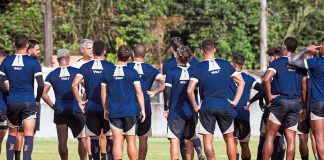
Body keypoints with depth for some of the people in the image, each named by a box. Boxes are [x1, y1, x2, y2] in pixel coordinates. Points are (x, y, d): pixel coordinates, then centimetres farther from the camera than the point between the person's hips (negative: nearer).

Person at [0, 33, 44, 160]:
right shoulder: (33, 62, -4)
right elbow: (41, 85, -8)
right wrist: (37, 99, 8)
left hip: (12, 102, 3)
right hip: (29, 102, -2)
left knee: (12, 133, 16)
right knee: (29, 135, -4)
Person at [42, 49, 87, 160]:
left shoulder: (52, 75, 3)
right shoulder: (76, 72, 1)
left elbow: (43, 93, -4)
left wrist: (53, 106, 4)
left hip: (60, 111, 1)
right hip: (75, 109, -1)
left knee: (62, 141, 6)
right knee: (82, 139, 7)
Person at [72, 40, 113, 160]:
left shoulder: (85, 67, 2)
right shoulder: (110, 66, -2)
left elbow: (74, 84, -8)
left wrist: (79, 101, 1)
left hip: (91, 107, 1)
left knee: (94, 138, 5)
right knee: (110, 136, 5)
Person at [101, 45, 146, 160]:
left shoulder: (107, 72, 3)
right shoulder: (132, 72, -2)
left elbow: (103, 94, 8)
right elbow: (139, 92, -3)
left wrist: (106, 110, 18)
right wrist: (142, 109, 5)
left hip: (113, 112, 1)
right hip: (130, 111, -1)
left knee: (117, 141, -1)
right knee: (131, 141, 5)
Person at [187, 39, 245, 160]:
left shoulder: (199, 68, -3)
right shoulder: (225, 64, 5)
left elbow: (190, 90, -11)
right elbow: (241, 82, 8)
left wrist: (195, 107, 1)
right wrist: (235, 101, 10)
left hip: (207, 106, -2)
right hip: (224, 105, 2)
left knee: (208, 140, 0)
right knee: (229, 138, 12)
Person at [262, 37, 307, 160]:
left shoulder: (277, 62, -4)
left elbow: (266, 79, -20)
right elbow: (304, 87, 8)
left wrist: (269, 96, -9)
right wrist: (304, 107, 14)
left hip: (280, 101, -4)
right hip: (296, 102, 4)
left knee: (270, 137, 2)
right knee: (291, 139, 3)